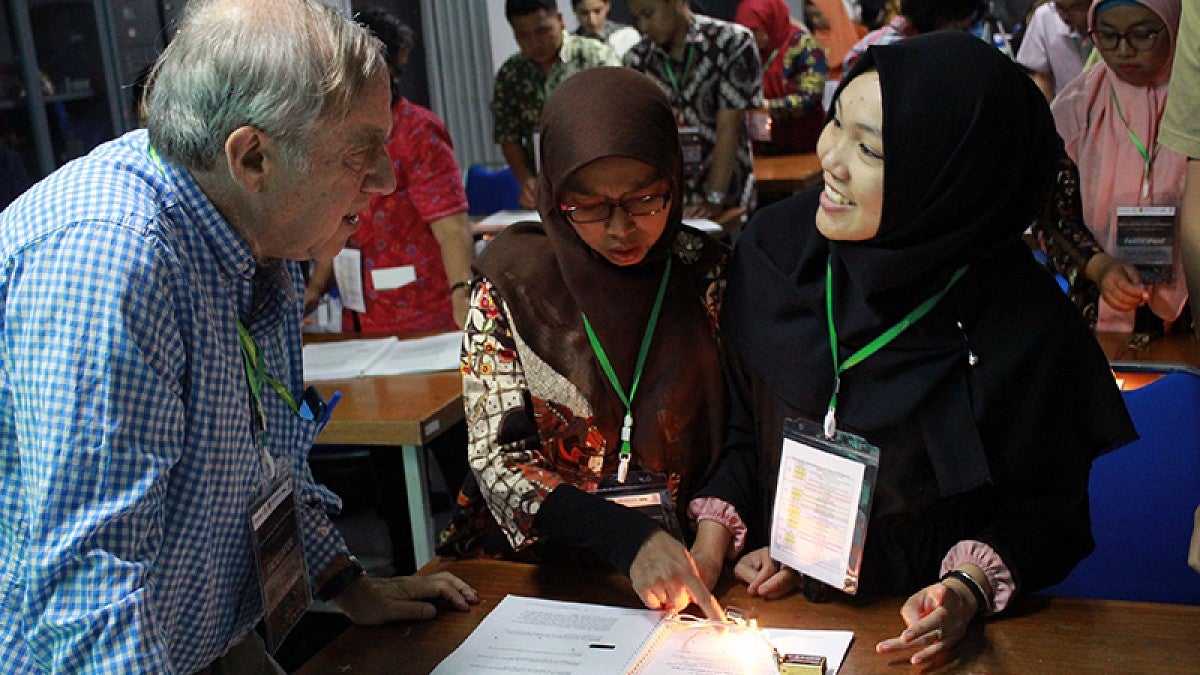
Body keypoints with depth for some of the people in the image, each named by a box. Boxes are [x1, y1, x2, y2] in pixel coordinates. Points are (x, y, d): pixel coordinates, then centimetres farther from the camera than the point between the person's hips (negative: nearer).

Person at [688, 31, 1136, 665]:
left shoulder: (1028, 326, -17)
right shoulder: (774, 244, -7)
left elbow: (1046, 506, -4)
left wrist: (970, 589, -18)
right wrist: (714, 535, -6)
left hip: (912, 626, -1)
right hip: (777, 597, 1)